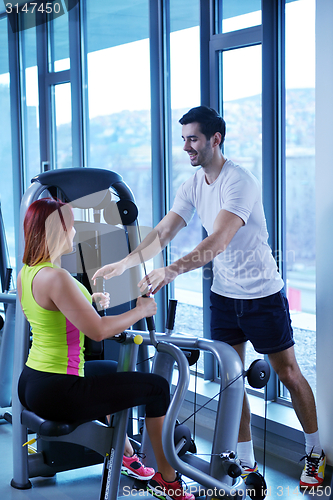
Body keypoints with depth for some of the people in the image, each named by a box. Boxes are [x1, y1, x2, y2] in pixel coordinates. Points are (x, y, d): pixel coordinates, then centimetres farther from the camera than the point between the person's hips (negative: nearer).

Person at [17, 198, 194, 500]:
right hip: (57, 394, -10)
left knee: (112, 370, 36)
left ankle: (124, 456, 45)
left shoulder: (25, 273, 6)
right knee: (157, 387, 2)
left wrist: (90, 302, 22)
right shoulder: (54, 277, -24)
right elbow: (97, 331, -26)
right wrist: (140, 311, -12)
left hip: (30, 383, 11)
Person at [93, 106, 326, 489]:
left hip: (263, 294, -6)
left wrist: (172, 271, -44)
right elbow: (164, 232, 0)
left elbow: (217, 241, -34)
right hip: (223, 295, 7)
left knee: (288, 373, 6)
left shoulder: (240, 182, -23)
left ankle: (315, 454, 25)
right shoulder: (193, 185, 1)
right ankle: (245, 464, 18)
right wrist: (125, 263, -12)